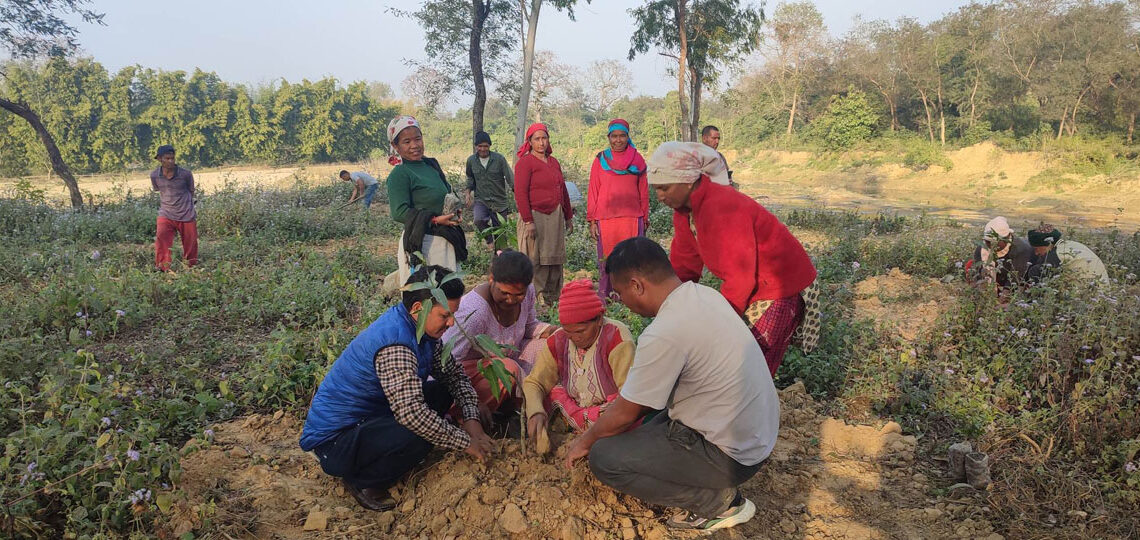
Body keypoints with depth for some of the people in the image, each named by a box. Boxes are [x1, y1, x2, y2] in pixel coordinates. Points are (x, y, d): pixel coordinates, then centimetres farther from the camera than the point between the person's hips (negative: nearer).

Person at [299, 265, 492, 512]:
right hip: (333, 439, -10)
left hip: (366, 418, 10)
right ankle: (362, 481, -3)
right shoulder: (395, 343, -29)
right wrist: (466, 442, -25)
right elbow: (411, 412, -36)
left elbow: (455, 375, 7)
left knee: (441, 392, 5)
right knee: (420, 433, -31)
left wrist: (472, 421, -8)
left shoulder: (424, 331, 0)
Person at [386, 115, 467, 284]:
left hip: (445, 240, 9)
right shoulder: (399, 174, -12)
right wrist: (435, 220, -23)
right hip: (421, 243, -8)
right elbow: (399, 212, -19)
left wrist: (454, 207, 2)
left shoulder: (431, 164, 11)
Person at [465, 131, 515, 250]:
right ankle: (489, 239, -2)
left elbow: (510, 178, -7)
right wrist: (468, 193, 9)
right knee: (479, 220, -28)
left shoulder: (499, 159, -8)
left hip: (499, 201, -1)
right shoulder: (471, 160, 1)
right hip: (481, 200, 1)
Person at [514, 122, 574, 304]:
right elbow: (520, 194, -12)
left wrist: (568, 217, 20)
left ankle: (553, 296, 18)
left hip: (555, 216, 7)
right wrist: (528, 221, -18)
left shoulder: (554, 162, 16)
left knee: (555, 258, 9)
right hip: (535, 216, -7)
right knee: (535, 259, -4)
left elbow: (563, 191, 22)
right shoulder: (525, 162, -6)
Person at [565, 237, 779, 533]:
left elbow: (625, 413, -12)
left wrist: (585, 441, 7)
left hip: (731, 454, -9)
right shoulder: (706, 294, 0)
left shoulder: (664, 335, -27)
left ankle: (718, 501, 0)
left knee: (604, 458, -7)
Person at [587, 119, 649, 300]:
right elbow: (593, 192, 7)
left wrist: (645, 219, 8)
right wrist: (592, 220, 0)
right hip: (606, 218, 0)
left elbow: (644, 192, 11)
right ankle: (604, 298, 5)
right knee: (607, 258, 0)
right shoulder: (600, 160, 8)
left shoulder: (637, 160, 10)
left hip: (632, 217, 1)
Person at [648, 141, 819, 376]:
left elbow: (740, 278, -29)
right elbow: (683, 266, 5)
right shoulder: (684, 209, -1)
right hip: (753, 287, 9)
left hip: (785, 288, -9)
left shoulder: (724, 209, -30)